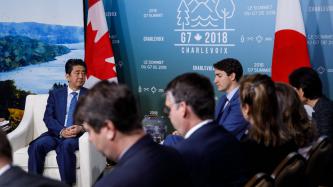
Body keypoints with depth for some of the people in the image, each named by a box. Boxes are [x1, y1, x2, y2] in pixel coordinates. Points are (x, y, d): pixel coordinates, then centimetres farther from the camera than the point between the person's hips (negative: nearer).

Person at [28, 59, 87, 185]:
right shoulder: (55, 94, 16)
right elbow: (48, 117, 4)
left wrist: (81, 128, -19)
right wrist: (62, 131, -16)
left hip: (77, 136, -2)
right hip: (56, 134, 2)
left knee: (65, 146, -36)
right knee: (36, 145, -28)